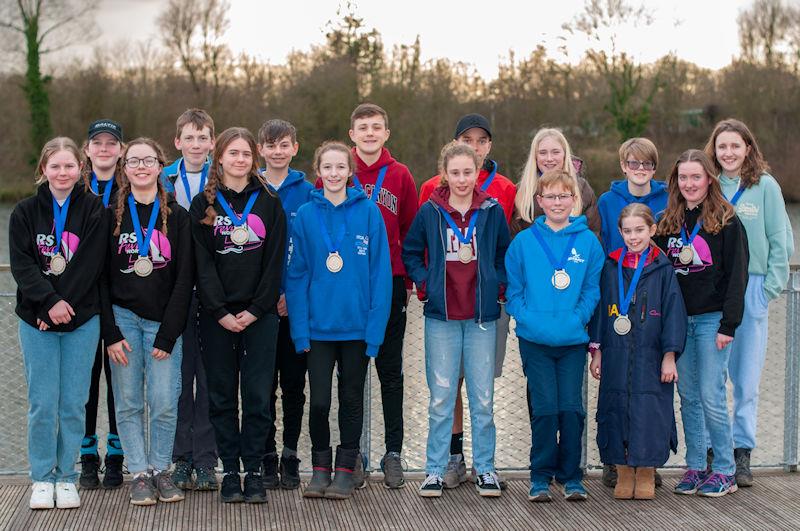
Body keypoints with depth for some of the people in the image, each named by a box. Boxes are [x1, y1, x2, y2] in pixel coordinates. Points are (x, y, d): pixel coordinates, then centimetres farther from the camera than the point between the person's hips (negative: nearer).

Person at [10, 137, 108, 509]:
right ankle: (42, 479, 12)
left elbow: (90, 264, -7)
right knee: (42, 403, 0)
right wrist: (49, 302, -16)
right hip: (35, 320, 0)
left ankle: (66, 477, 14)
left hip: (82, 319, 0)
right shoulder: (25, 212, 5)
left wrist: (62, 303, -14)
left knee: (74, 402, 2)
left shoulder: (94, 210, 2)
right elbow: (21, 264, -4)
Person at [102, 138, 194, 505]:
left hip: (164, 322, -1)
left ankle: (161, 471, 12)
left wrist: (167, 335, -7)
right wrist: (111, 333, -7)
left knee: (164, 403, -5)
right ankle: (139, 474, 10)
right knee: (129, 402, 1)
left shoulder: (177, 217, 2)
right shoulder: (111, 216, 4)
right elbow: (100, 278, 2)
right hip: (123, 318, 1)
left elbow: (184, 279, -1)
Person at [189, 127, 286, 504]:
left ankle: (253, 471, 7)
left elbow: (274, 261, 1)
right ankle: (230, 471, 11)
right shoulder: (204, 205, 5)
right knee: (222, 396, 3)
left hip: (259, 315, 0)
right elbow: (203, 263, -1)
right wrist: (221, 312, -10)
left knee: (257, 395, -1)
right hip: (216, 315, 0)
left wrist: (255, 309, -8)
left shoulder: (269, 203, 7)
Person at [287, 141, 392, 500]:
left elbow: (380, 272, -4)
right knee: (318, 401, 2)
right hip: (318, 325, 0)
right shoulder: (305, 215, -1)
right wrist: (300, 330, -7)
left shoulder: (368, 212, -3)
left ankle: (347, 468, 23)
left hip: (357, 326, 0)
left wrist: (375, 327, -10)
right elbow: (297, 275, -1)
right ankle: (320, 467, 19)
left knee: (352, 399, 10)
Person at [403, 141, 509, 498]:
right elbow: (410, 253, 11)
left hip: (482, 315, 1)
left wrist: (498, 284, 0)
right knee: (441, 397, 3)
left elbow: (507, 254, 13)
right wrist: (425, 282, -1)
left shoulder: (493, 211, 2)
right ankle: (435, 469, 12)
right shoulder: (429, 212, 0)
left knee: (483, 397, 6)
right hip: (441, 315, 0)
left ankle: (485, 468, 17)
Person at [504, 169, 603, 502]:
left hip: (574, 338, 1)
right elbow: (513, 290, 4)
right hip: (534, 339, -1)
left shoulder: (588, 241, 4)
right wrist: (529, 320, -10)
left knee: (571, 408, 2)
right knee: (545, 408, -1)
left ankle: (571, 477, 15)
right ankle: (540, 477, 12)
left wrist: (576, 319, -10)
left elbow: (593, 289, 5)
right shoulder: (524, 241, 2)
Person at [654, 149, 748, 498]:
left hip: (711, 319, -5)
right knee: (688, 397, 7)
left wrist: (729, 324, -13)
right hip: (678, 320, 5)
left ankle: (724, 471, 5)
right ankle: (694, 467, 15)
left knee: (711, 396, -6)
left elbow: (737, 275, -8)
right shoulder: (668, 222, 10)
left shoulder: (726, 222, -4)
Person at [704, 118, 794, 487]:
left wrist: (770, 287, -4)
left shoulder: (765, 187, 1)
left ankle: (741, 453, 12)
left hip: (751, 289, -1)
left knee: (746, 378, 3)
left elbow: (781, 241, 2)